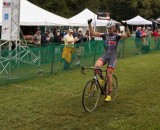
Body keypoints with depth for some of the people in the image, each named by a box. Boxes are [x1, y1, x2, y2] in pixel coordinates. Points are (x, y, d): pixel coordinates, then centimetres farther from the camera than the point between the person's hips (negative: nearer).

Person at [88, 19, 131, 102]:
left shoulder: (117, 36, -2)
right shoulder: (105, 35, 5)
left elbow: (128, 35, -16)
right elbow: (92, 33, 0)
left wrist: (126, 27, -31)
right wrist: (89, 24, -11)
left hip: (112, 56, -2)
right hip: (105, 55, 2)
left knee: (109, 75, -6)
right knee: (96, 65, -29)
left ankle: (109, 95, 8)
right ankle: (101, 78, 3)